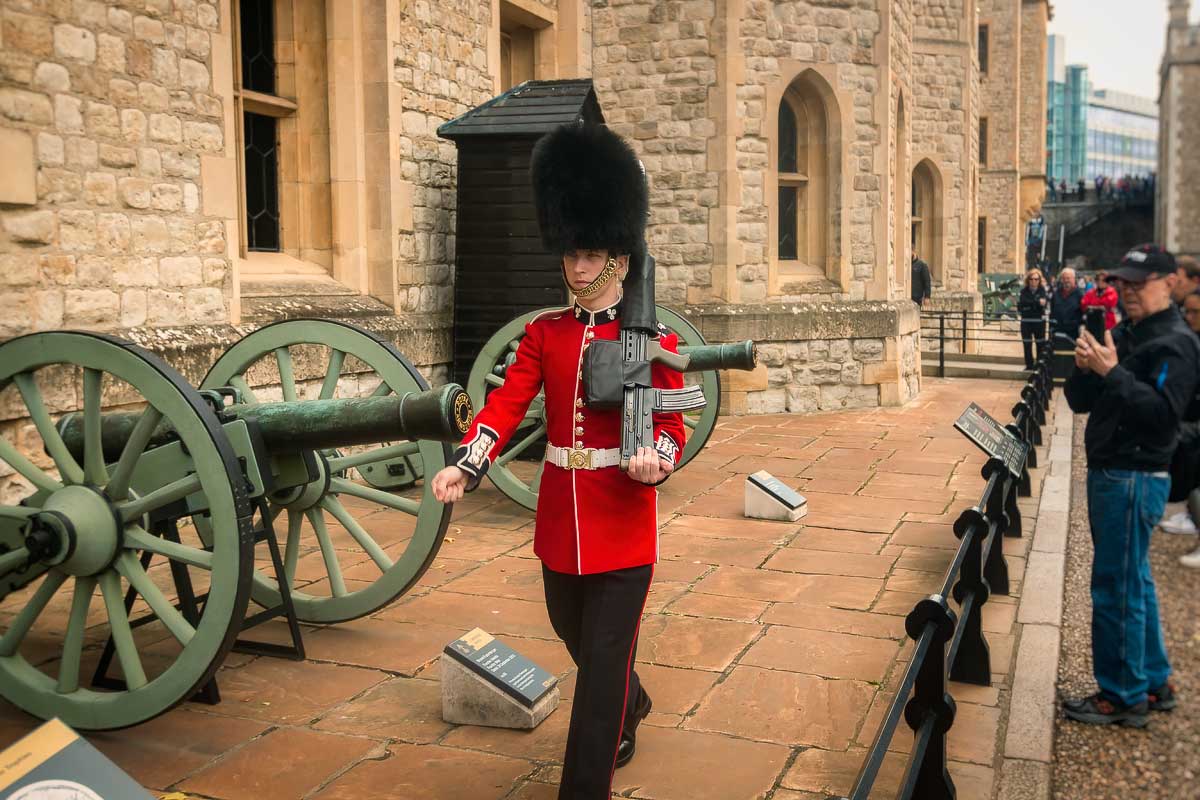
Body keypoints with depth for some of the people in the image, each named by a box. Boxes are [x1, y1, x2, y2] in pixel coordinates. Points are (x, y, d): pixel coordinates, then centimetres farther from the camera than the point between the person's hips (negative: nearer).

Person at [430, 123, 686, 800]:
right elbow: (506, 404, -8)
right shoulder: (543, 333, 3)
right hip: (559, 522, 5)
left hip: (623, 527, -5)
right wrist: (466, 466, -24)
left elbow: (672, 426, -6)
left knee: (603, 667, 0)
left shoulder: (653, 340, -6)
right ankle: (633, 707, 56)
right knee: (580, 642, 25)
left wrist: (657, 460, -29)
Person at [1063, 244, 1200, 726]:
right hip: (1108, 474, 9)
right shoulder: (1123, 335, 12)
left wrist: (1113, 372, -29)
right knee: (1135, 582, 18)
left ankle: (1123, 697, 9)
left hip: (1135, 479, -9)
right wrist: (1085, 369, -8)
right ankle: (1153, 683, 32)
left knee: (1117, 589, -3)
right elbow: (1081, 402, 11)